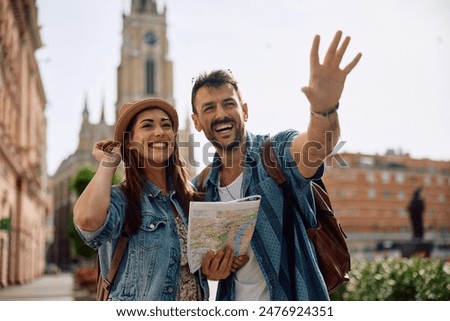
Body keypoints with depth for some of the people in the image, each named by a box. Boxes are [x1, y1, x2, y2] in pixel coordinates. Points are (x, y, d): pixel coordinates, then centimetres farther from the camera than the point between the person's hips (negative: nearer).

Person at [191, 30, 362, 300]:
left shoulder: (277, 152, -15)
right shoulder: (201, 189, 0)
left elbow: (317, 145, -37)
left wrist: (325, 108, -57)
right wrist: (207, 265, -11)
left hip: (294, 300, -4)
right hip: (234, 305, 4)